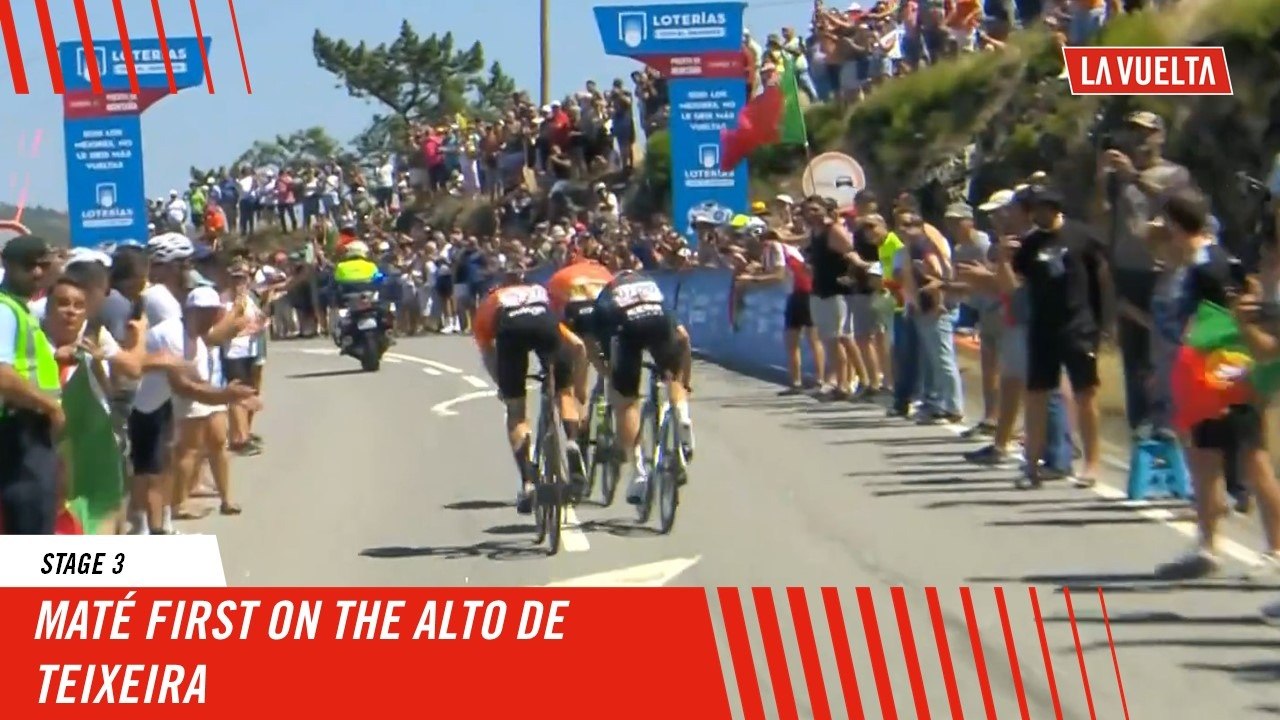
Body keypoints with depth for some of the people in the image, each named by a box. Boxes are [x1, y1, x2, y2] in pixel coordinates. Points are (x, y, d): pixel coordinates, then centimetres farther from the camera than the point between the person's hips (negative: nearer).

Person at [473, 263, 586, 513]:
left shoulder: (492, 301, 40)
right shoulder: (542, 293, 44)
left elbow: (486, 351, 29)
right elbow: (577, 344, 45)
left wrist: (501, 384, 41)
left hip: (510, 329, -1)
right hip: (544, 324, 1)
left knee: (515, 408, 12)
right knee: (565, 391, 25)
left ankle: (528, 483, 1)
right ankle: (572, 444, -1)